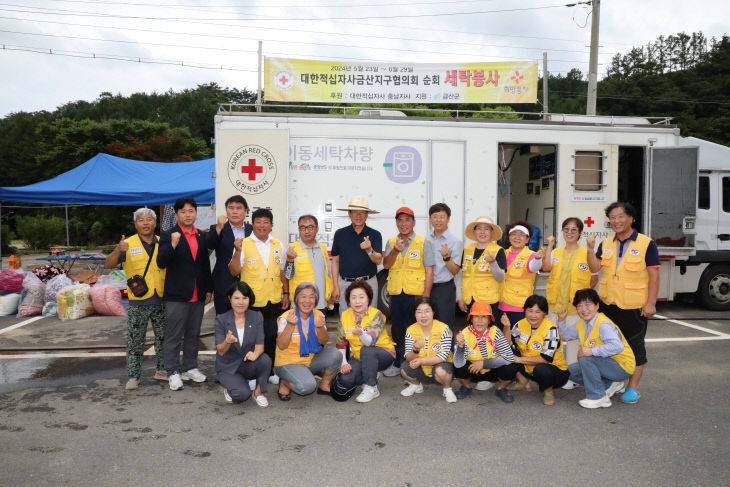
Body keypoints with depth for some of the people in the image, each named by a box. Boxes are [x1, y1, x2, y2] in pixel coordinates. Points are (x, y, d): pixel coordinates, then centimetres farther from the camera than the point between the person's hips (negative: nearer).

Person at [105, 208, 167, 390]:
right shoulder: (128, 244, 0)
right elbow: (108, 265, -7)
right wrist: (118, 250, -24)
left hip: (161, 300, 3)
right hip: (138, 302, -3)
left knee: (163, 337, 12)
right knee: (135, 341, 3)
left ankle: (161, 370, 26)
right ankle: (133, 376, 11)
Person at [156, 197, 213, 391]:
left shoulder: (202, 237, 11)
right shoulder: (169, 236, -4)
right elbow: (161, 263, -13)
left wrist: (209, 289, 15)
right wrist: (172, 244, -27)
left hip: (198, 296, 5)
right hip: (176, 295, -5)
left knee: (193, 335, 14)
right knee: (174, 336, 0)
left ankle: (190, 368, 25)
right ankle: (173, 372, 10)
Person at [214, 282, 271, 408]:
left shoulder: (256, 317, -4)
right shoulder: (221, 319, -10)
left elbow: (260, 345, -11)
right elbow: (220, 352, -14)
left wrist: (255, 353, -36)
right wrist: (227, 342, -38)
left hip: (248, 364, 2)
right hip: (228, 367, -2)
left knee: (265, 359, -32)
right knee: (242, 394, -28)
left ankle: (258, 392, -5)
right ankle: (230, 387, 10)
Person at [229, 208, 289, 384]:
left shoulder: (278, 245, 9)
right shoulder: (244, 244, -5)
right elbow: (234, 271, -9)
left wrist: (286, 293, 13)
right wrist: (238, 251, -22)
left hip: (274, 301, 4)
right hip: (251, 301, -4)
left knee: (271, 337, 13)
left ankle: (269, 371, 27)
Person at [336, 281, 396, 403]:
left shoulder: (377, 315, -17)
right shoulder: (345, 316, -4)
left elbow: (371, 342, -30)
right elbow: (341, 343, 1)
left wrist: (361, 334, -52)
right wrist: (343, 363, -13)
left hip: (384, 355, -4)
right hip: (359, 357, 4)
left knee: (366, 351, -37)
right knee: (345, 380, -22)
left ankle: (371, 389, -19)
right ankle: (371, 377, 9)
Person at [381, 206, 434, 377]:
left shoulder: (423, 243, 0)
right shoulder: (391, 243, 12)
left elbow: (429, 270, -3)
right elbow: (386, 265, 0)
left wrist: (426, 296, -9)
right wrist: (395, 251, -19)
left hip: (416, 294, -4)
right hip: (396, 294, 4)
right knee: (397, 330, 12)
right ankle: (399, 364, 26)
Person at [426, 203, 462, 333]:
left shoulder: (455, 241, -7)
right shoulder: (427, 239, 9)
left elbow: (455, 271, -8)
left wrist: (446, 257, -23)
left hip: (445, 288, -5)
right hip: (428, 287, 5)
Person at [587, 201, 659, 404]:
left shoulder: (646, 244, -6)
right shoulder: (606, 244, 8)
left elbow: (653, 275, -8)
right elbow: (595, 267, 1)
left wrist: (651, 303, -13)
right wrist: (591, 250, -15)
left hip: (634, 307, -5)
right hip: (607, 304, 5)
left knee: (635, 346, 5)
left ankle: (633, 388, 16)